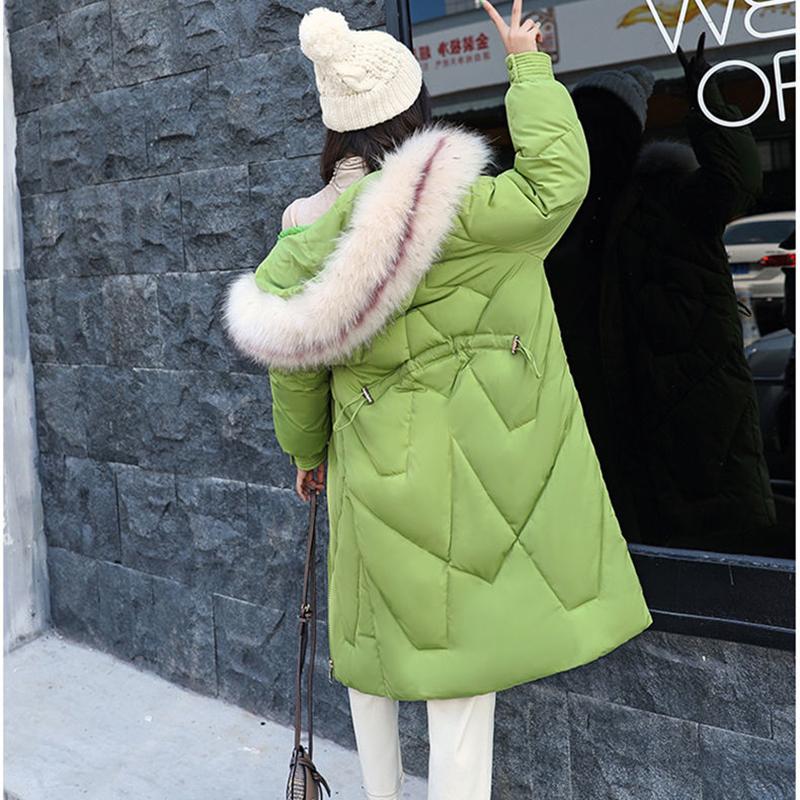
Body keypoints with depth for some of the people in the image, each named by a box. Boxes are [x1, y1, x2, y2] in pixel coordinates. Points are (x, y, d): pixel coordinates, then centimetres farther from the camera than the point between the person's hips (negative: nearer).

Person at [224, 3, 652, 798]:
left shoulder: (309, 241, -2)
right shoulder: (453, 212, -19)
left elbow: (293, 373, 6)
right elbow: (557, 180, -10)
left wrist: (306, 451, 23)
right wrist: (529, 67, 3)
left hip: (371, 481, 5)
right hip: (462, 479, -5)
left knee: (374, 649, 22)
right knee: (461, 680, 6)